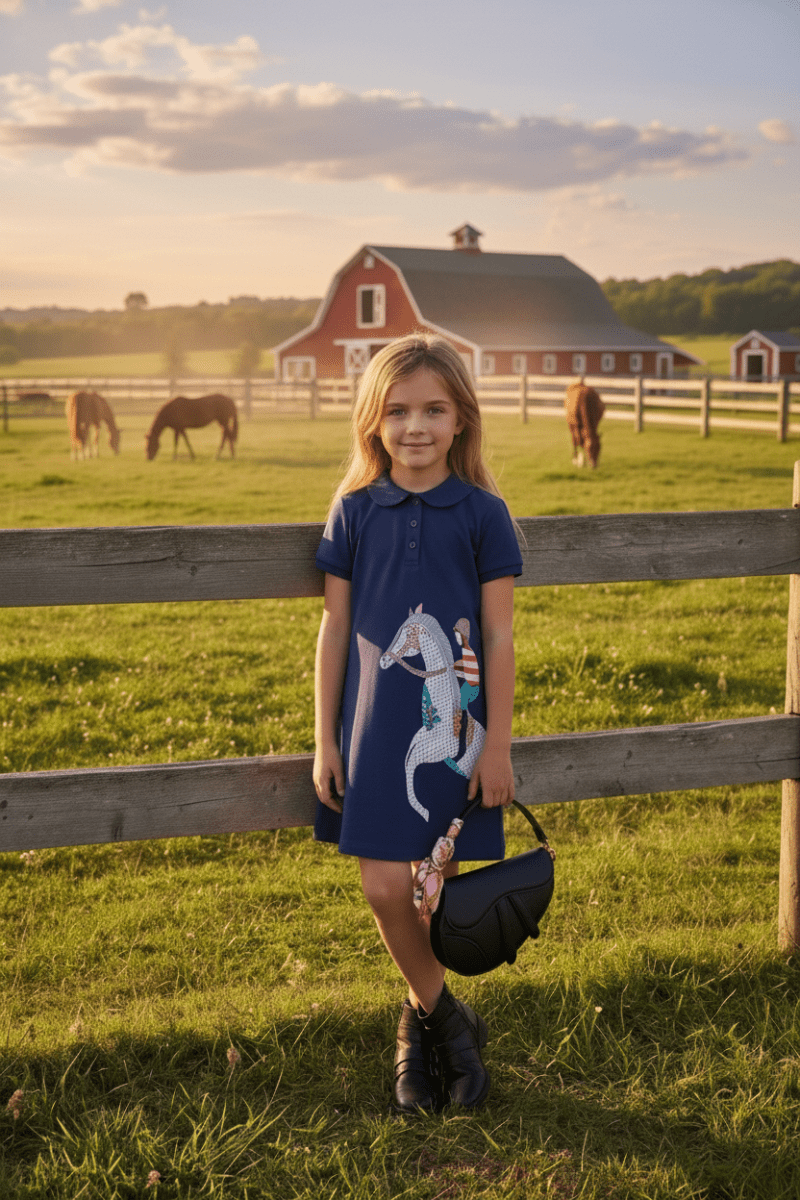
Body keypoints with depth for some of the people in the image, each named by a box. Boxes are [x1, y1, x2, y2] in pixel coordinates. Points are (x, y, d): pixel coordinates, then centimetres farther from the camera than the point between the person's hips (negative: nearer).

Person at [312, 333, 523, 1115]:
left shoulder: (482, 513, -3)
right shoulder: (355, 510, 1)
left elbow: (498, 635, -2)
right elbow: (335, 627, 5)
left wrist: (498, 745, -3)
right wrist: (324, 740, 4)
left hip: (454, 728, -1)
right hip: (376, 727, 1)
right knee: (384, 890, -3)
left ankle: (422, 1015, 30)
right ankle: (445, 1017, 20)